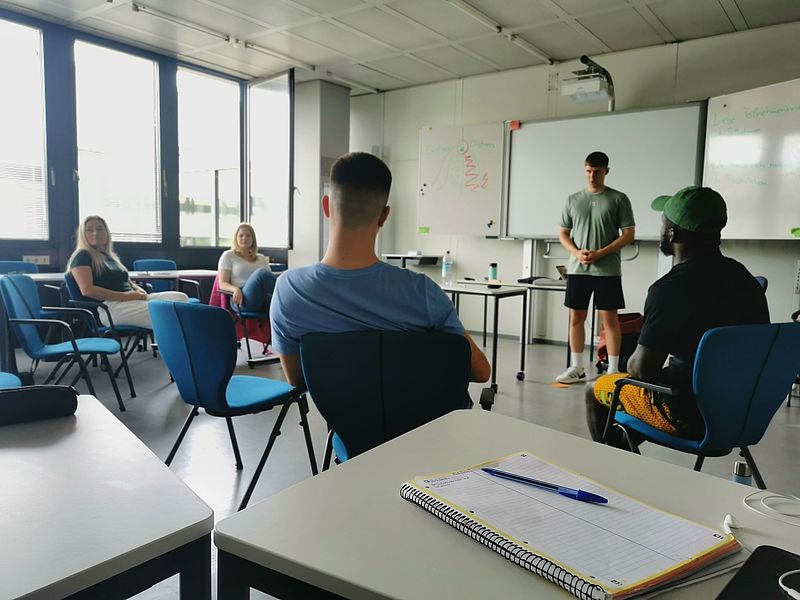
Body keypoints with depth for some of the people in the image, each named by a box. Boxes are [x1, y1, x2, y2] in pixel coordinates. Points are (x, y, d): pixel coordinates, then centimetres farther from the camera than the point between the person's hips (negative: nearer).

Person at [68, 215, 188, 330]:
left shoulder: (112, 256, 30)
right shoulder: (82, 256, 6)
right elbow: (87, 290, -9)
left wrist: (138, 290, 4)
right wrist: (124, 296, -15)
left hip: (131, 300, 8)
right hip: (109, 306, -8)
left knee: (181, 297, -17)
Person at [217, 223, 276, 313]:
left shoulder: (261, 258, 29)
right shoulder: (228, 255, 18)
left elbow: (268, 280, 20)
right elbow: (223, 284, 8)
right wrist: (235, 289, -16)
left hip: (266, 298, 4)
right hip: (244, 299, -4)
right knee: (262, 273, -35)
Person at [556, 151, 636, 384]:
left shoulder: (618, 199, 0)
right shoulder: (573, 199, 10)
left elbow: (629, 234, -3)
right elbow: (563, 234, 11)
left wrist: (600, 253, -14)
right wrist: (577, 253, -8)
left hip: (607, 270, -3)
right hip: (577, 269, 3)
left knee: (609, 318, 0)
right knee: (576, 317, 6)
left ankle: (613, 369, 8)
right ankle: (576, 367, 17)